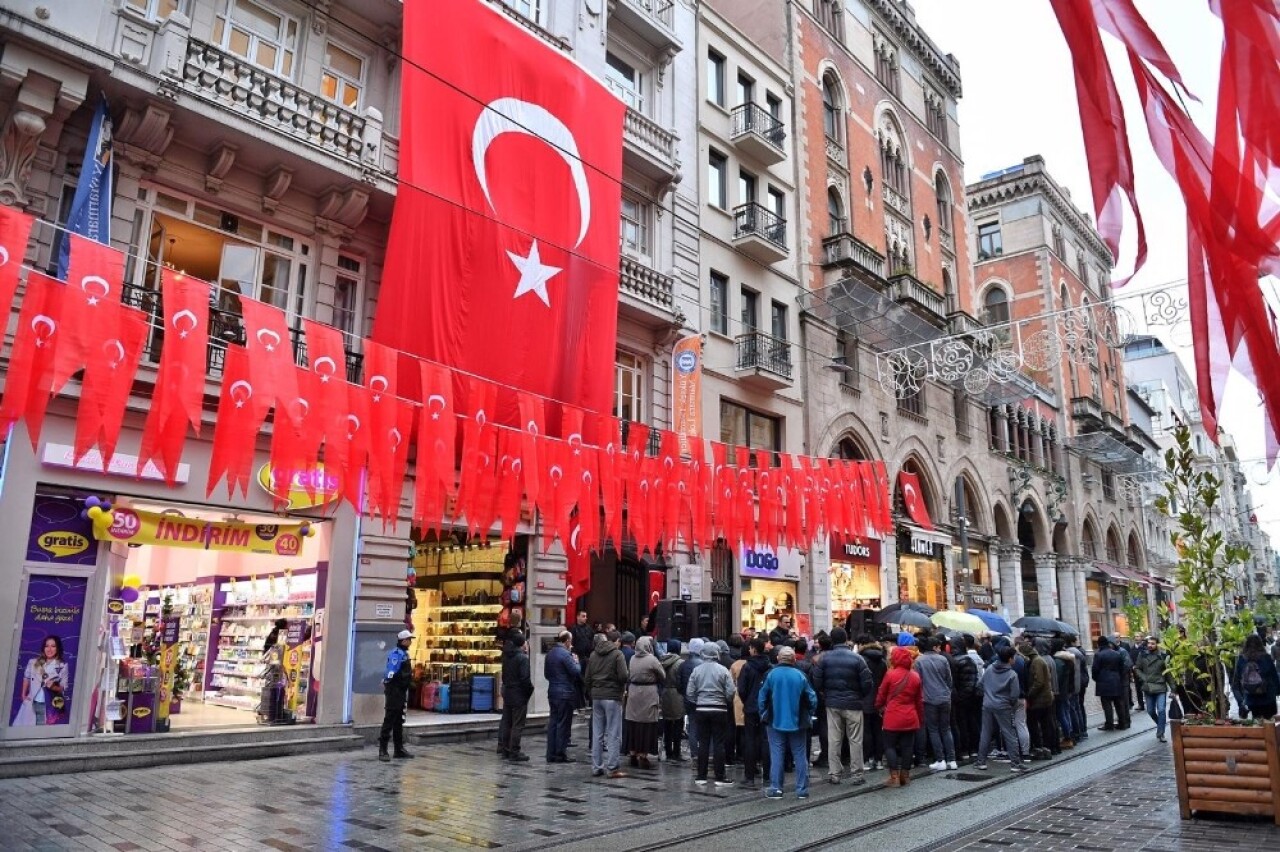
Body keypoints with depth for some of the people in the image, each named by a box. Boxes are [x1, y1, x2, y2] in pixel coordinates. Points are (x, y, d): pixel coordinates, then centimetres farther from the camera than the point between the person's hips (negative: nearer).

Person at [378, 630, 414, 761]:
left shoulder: (405, 653, 15)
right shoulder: (396, 654, -17)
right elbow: (391, 674, -23)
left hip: (401, 690, 10)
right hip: (394, 690, -10)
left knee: (399, 720, 13)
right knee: (389, 719, -8)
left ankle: (399, 749, 20)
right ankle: (382, 750, -5)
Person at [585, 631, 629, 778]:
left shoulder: (593, 654, 10)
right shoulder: (617, 654, -8)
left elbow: (587, 677, 10)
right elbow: (623, 676, -15)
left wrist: (591, 694, 16)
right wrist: (622, 688, 4)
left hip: (596, 697, 6)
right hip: (612, 697, -6)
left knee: (597, 733, 11)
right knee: (614, 734, 0)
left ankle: (596, 767, 14)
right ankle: (612, 768, 0)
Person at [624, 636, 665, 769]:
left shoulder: (632, 658, 3)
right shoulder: (652, 660, -13)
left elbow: (628, 676, 8)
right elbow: (663, 676, -4)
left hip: (633, 694, 5)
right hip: (648, 695, -5)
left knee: (633, 725, 12)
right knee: (647, 726, 3)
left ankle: (633, 754, 20)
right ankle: (642, 756, 4)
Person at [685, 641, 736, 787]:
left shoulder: (696, 670, -1)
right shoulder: (723, 670, -9)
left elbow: (689, 693, 1)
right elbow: (730, 693, -10)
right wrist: (728, 704, 10)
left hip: (701, 709, 3)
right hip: (719, 710, -3)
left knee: (703, 743, 9)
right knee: (718, 744, 3)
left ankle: (701, 776, 12)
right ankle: (720, 777, 5)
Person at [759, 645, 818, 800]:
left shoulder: (771, 674, -8)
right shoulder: (800, 675, -6)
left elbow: (762, 698, -4)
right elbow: (812, 699, -3)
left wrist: (763, 715, 10)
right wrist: (808, 715, 12)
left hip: (776, 722, -1)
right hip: (797, 723, 1)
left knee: (776, 755, 4)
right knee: (800, 755, 9)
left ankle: (775, 788, 3)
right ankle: (802, 790, 11)